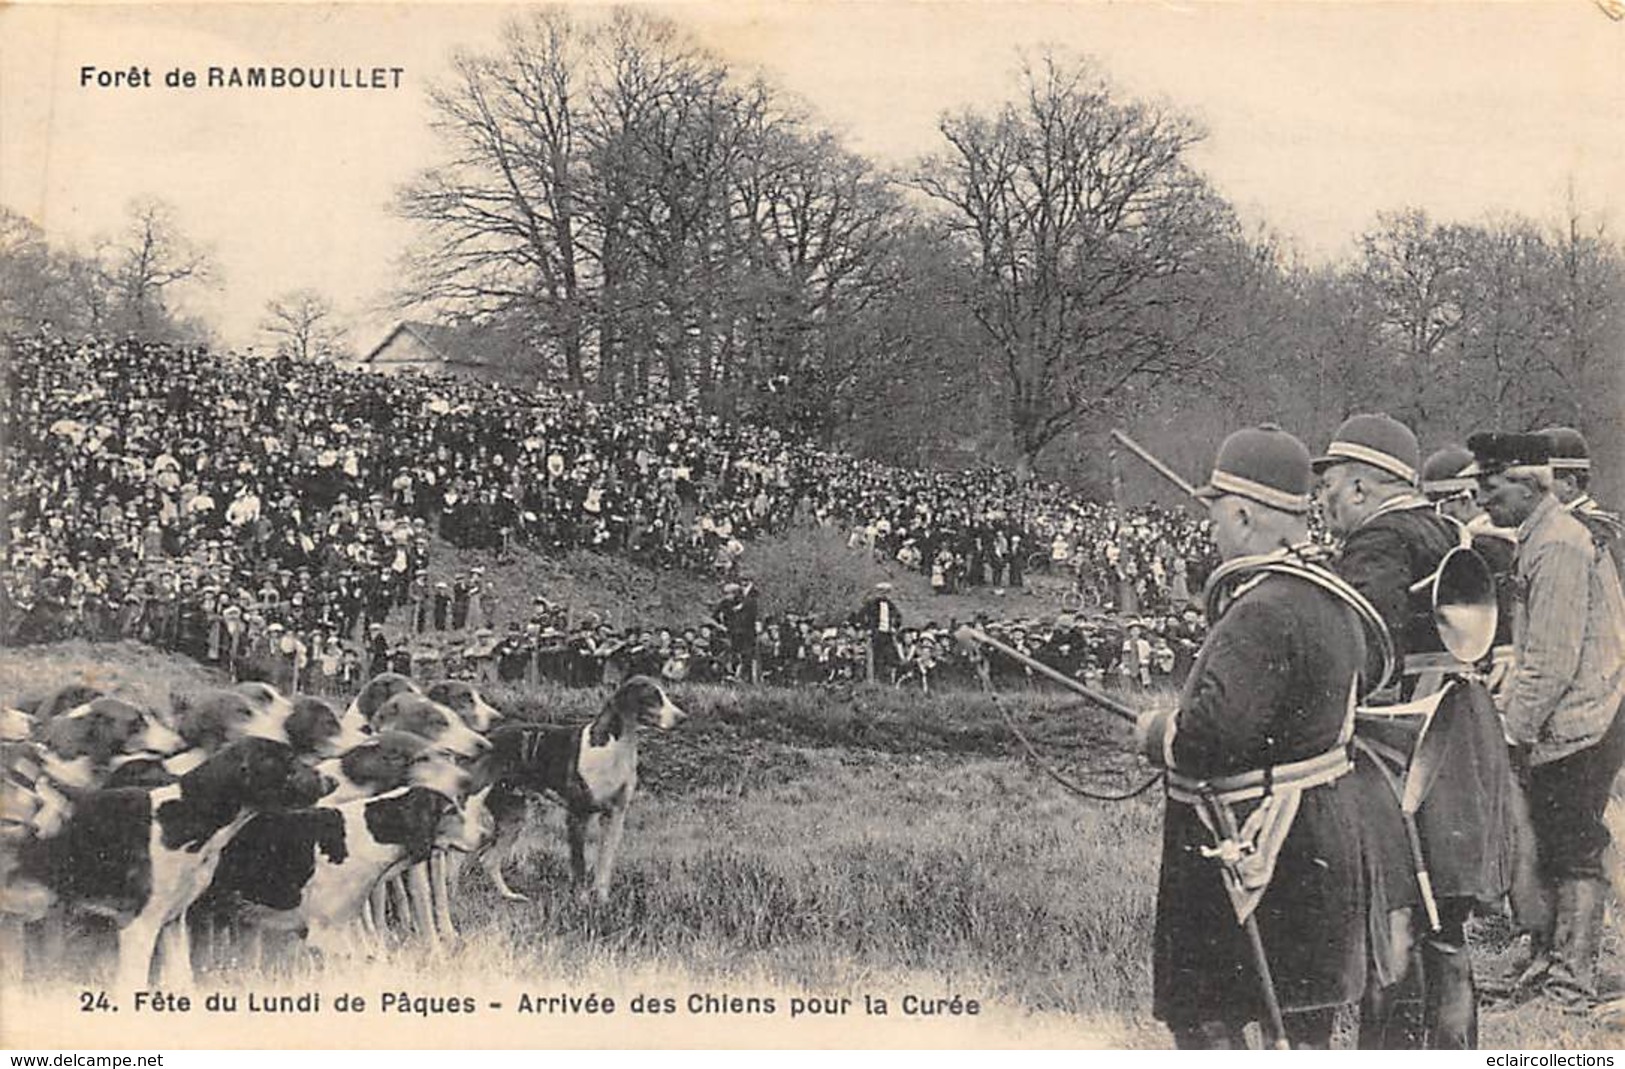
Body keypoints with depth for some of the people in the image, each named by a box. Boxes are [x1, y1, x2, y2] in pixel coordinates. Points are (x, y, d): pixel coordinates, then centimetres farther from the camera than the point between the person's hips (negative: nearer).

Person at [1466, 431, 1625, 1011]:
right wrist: (1509, 705, 15)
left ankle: (1573, 982, 0)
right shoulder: (1542, 538, 15)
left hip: (1577, 725, -10)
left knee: (1574, 855, -4)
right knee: (1556, 851, 13)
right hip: (1566, 726, 10)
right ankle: (1558, 962, 20)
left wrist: (1518, 728, -16)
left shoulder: (1558, 545, -17)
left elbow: (1554, 656, -21)